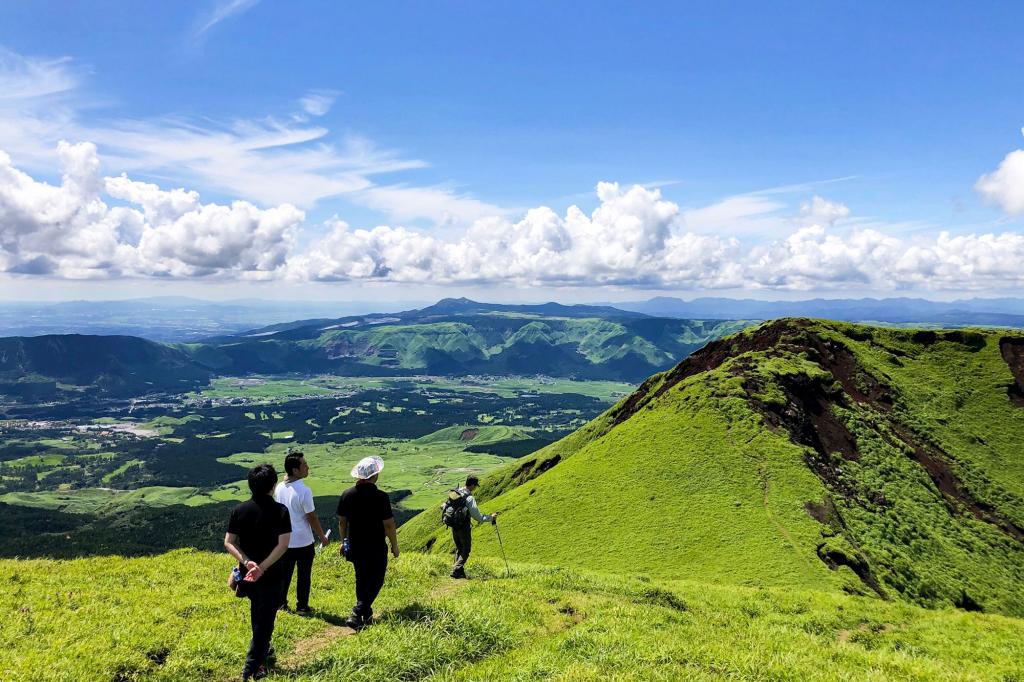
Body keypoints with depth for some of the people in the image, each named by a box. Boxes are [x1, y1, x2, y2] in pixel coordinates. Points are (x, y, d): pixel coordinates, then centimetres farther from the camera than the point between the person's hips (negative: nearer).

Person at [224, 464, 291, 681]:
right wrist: (262, 567, -21)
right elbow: (283, 544, -23)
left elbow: (228, 543, -7)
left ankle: (263, 650, 43)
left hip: (246, 573, 5)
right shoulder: (280, 511, -15)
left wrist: (246, 562, -15)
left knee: (257, 613, 26)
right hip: (270, 575, -5)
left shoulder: (240, 510, -4)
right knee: (265, 619, 7)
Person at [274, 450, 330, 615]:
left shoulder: (279, 488, -3)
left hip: (284, 540, 6)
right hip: (303, 541, -5)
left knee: (284, 574, 18)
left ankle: (281, 603, 28)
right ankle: (302, 607, 18)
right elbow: (312, 518, -15)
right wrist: (322, 537, -4)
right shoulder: (304, 491, -23)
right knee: (303, 576, 9)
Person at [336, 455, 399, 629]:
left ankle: (366, 613, 33)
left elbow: (341, 521, 5)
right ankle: (357, 615, -4)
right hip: (376, 548, -5)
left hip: (355, 547, 6)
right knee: (375, 581, 7)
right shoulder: (380, 497, -20)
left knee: (361, 580, 21)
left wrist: (343, 541, 19)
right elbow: (389, 524, -15)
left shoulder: (347, 495, -4)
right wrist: (394, 545, -2)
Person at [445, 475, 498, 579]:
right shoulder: (469, 498, -21)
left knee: (459, 549, 20)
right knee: (466, 550, 8)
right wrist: (491, 518, -7)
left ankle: (459, 572, 21)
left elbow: (444, 507, 10)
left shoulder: (454, 492, 0)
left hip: (453, 526, 7)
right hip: (464, 527, -7)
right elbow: (477, 517, -19)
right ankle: (457, 570, -3)